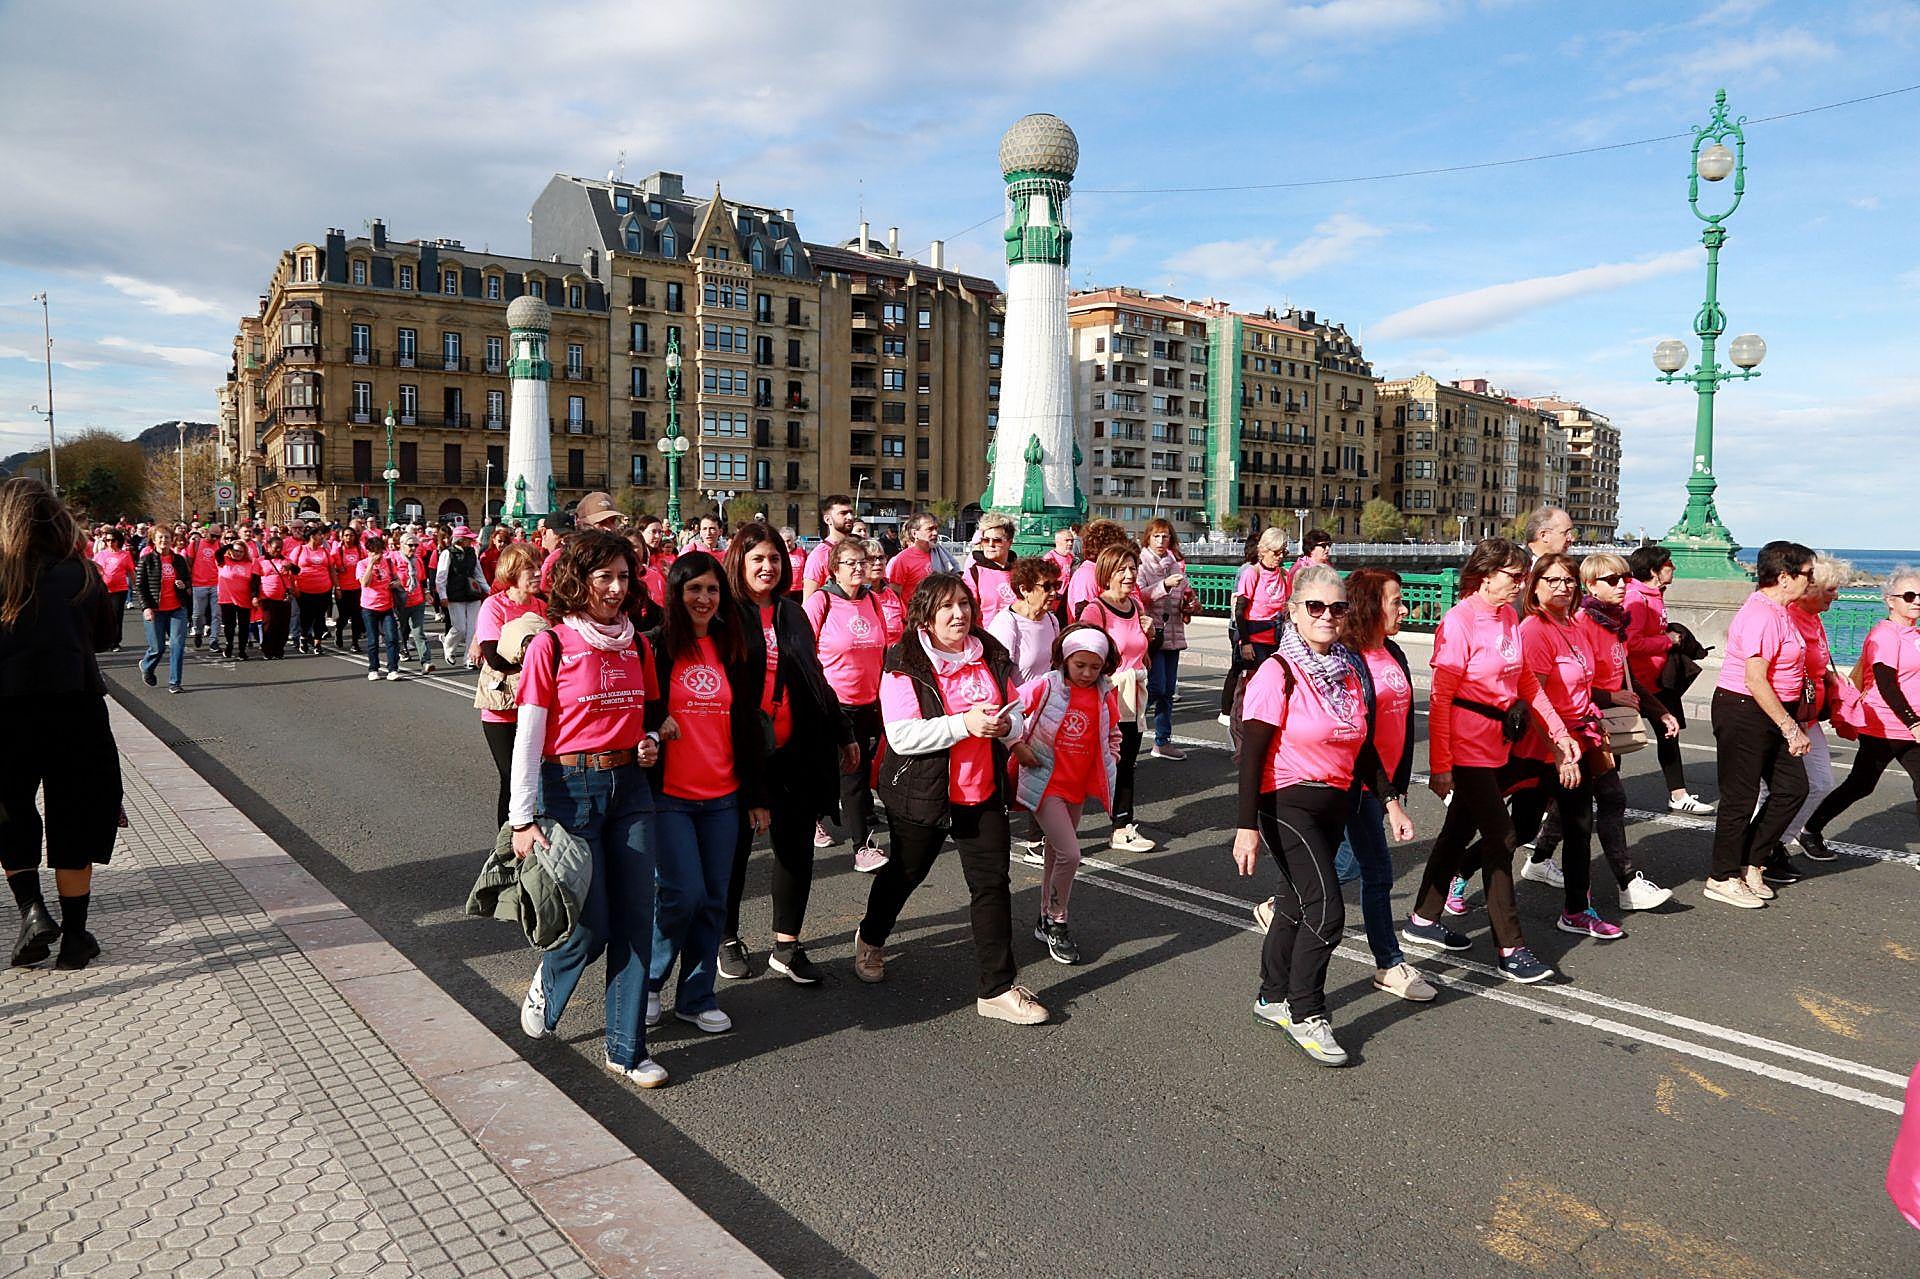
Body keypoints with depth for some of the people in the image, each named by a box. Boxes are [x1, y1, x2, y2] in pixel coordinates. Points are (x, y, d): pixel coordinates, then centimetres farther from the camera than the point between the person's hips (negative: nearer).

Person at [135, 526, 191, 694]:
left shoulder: (179, 559, 10)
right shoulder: (146, 560, 0)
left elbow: (189, 580, 22)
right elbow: (139, 586, -2)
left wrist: (184, 585, -2)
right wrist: (146, 607, -11)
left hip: (177, 609, 3)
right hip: (154, 611, -3)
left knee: (178, 645, -7)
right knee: (158, 648, 2)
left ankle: (174, 683, 1)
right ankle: (146, 667, 36)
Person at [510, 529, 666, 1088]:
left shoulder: (635, 644, 8)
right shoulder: (551, 646, -7)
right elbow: (527, 738, -8)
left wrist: (650, 742, -1)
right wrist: (523, 819, -12)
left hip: (630, 787, 5)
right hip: (570, 789, -5)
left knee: (635, 921, 4)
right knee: (592, 926, -3)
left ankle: (628, 1048, 16)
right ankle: (547, 984, 33)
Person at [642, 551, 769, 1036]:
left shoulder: (731, 651, 11)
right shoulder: (654, 647, -3)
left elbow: (748, 725, 12)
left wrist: (758, 795, 10)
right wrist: (655, 724, -17)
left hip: (723, 797, 4)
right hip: (668, 796, -4)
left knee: (713, 901, 6)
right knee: (682, 895, -8)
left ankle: (697, 997, 21)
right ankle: (647, 982, 17)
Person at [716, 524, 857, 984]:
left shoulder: (792, 613, 13)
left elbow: (816, 679, 19)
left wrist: (842, 734, 22)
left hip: (797, 750, 5)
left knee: (797, 846, 6)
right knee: (735, 846, 9)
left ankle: (787, 945, 17)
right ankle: (728, 940, 25)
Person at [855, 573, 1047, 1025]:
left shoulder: (992, 656, 2)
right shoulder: (905, 664, -14)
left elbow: (1016, 715, 9)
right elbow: (901, 735, -22)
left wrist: (1005, 726, -15)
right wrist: (965, 723, -30)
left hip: (983, 792, 4)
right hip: (922, 794, -3)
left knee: (992, 883, -1)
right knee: (905, 872, 18)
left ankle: (998, 989, 8)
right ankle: (870, 939, 48)